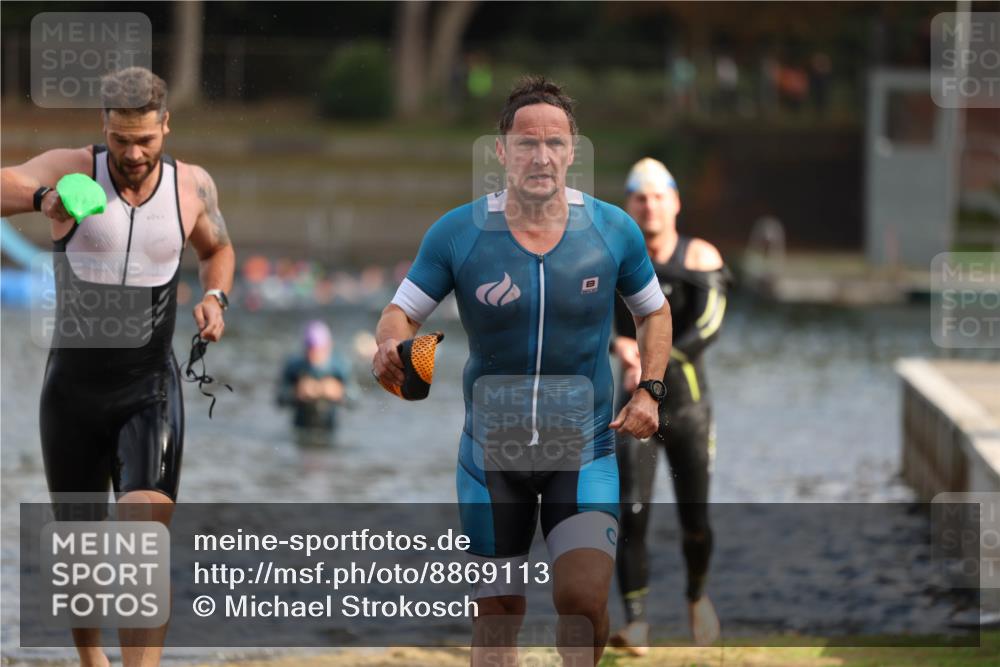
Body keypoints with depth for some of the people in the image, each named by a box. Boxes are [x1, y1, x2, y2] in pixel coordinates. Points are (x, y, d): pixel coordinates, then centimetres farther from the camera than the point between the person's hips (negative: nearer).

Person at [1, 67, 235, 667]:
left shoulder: (193, 186, 0)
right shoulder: (71, 171, -9)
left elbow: (217, 247, 22)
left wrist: (216, 298, 1)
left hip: (150, 387, 0)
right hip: (74, 385, 0)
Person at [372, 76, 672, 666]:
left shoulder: (613, 230, -4)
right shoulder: (458, 233, -8)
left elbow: (654, 311, 12)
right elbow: (402, 312, -2)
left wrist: (650, 391, -1)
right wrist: (391, 344, -25)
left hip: (585, 447, -1)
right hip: (492, 453, 1)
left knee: (584, 597, -20)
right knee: (498, 611, 8)